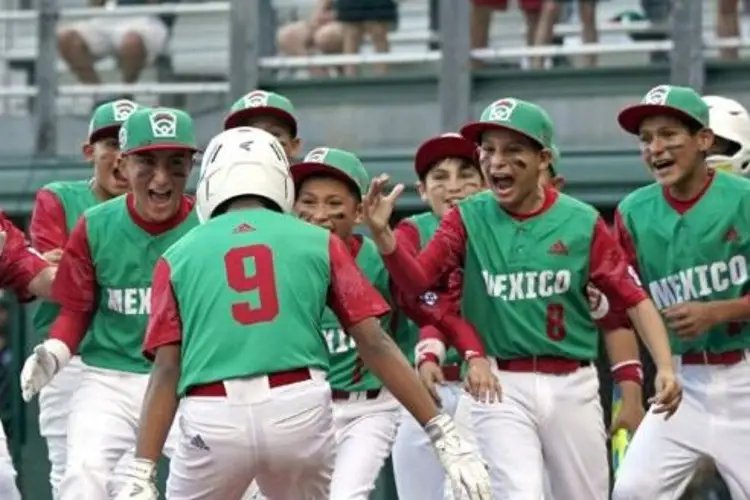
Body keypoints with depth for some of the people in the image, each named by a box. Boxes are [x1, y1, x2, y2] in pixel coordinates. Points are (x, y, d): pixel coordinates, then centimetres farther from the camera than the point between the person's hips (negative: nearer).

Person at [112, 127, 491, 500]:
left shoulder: (178, 256, 13)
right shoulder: (319, 243, 14)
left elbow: (167, 369, 4)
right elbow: (374, 343, 6)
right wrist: (444, 434, 6)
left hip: (213, 420, -1)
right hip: (301, 409, 1)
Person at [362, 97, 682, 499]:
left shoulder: (581, 222, -1)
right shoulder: (467, 219, 1)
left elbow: (632, 297, -1)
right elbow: (416, 279, -10)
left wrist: (665, 367, -14)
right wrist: (382, 234, -30)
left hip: (572, 385, 1)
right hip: (500, 387, -1)